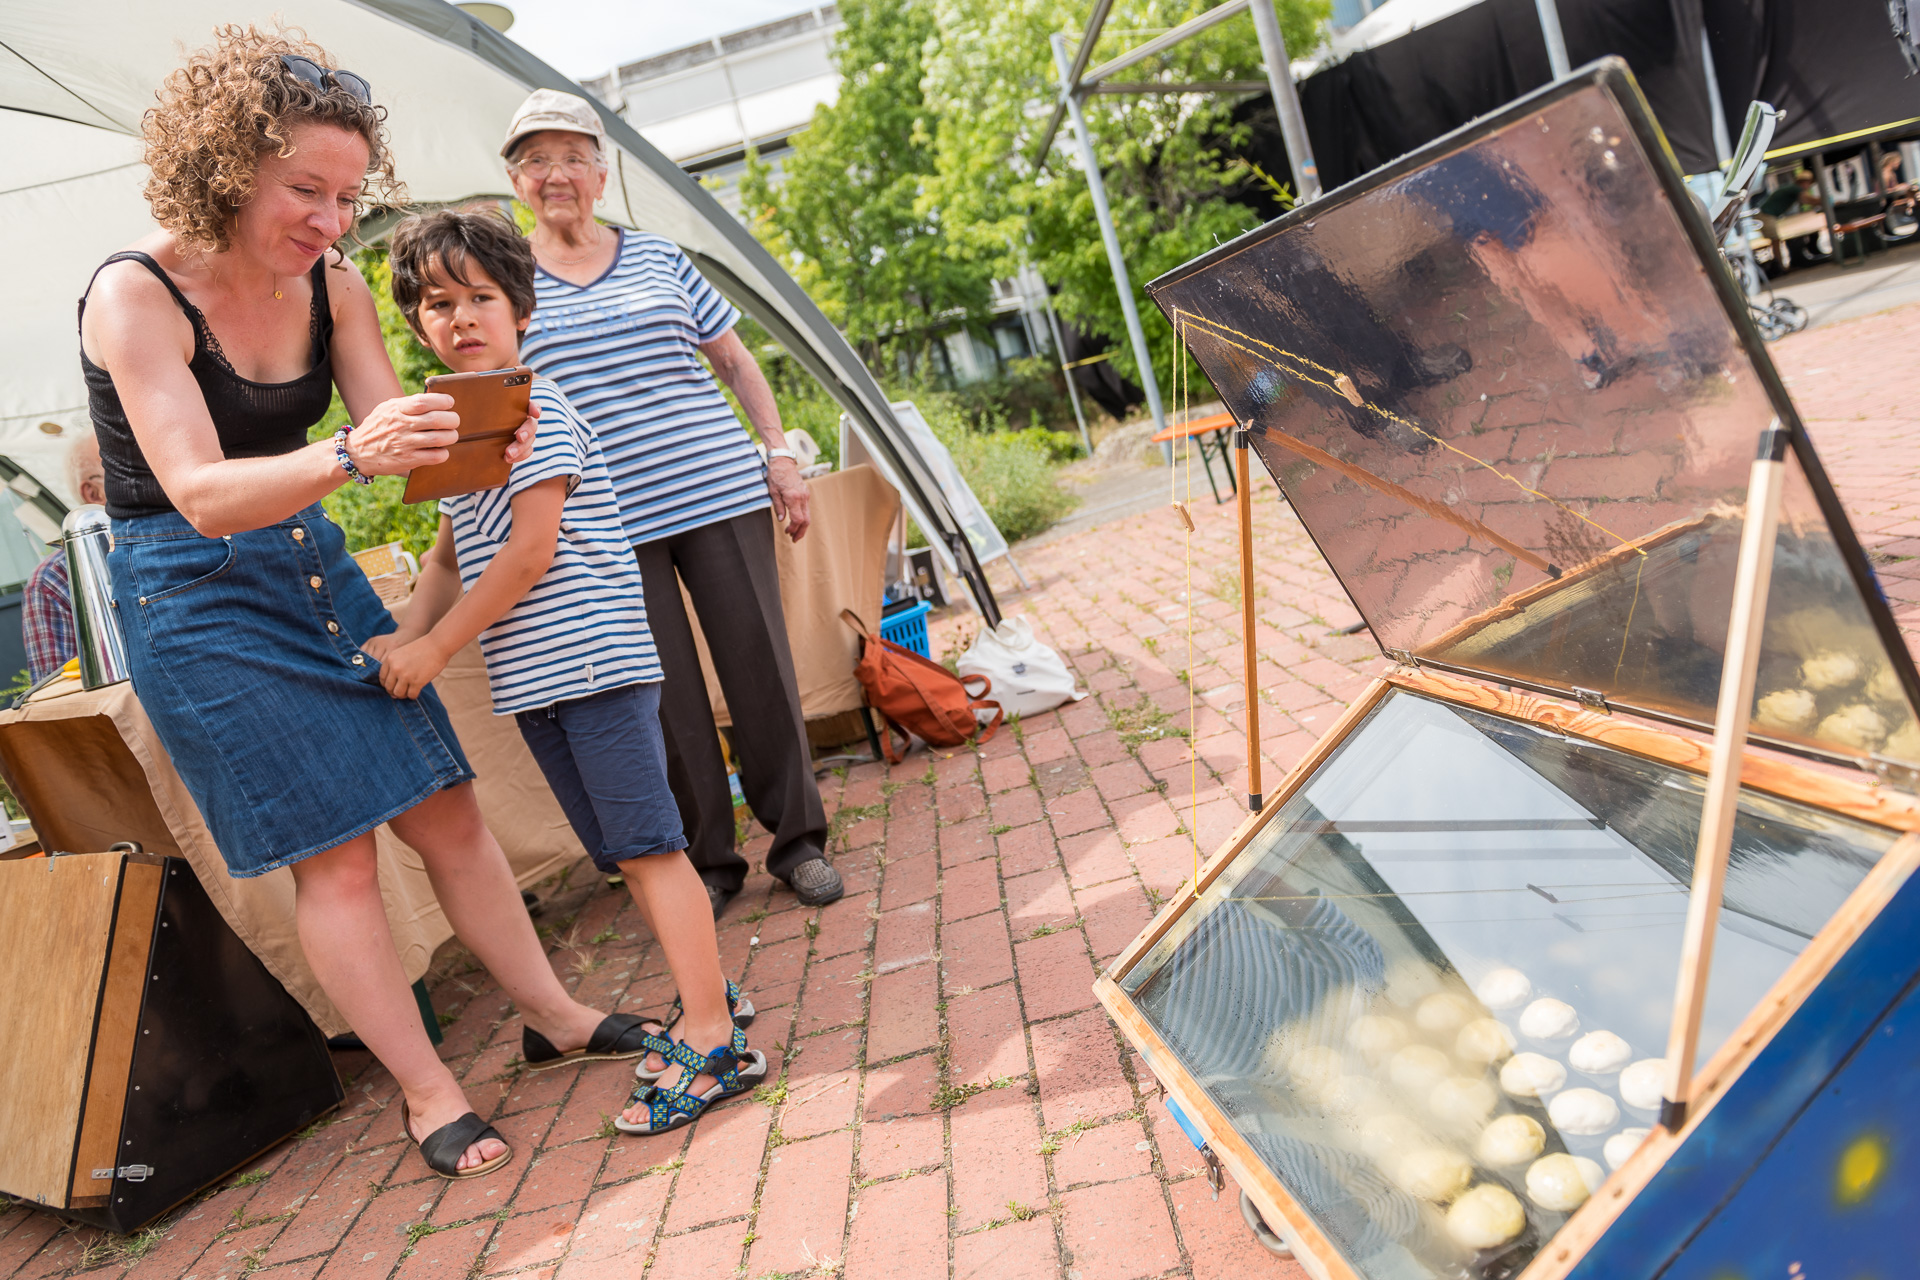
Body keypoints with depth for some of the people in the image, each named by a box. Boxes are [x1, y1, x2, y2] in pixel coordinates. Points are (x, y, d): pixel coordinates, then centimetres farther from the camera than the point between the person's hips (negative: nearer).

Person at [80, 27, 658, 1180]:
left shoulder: (333, 288, -2)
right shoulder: (136, 295, -18)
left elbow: (394, 441, -6)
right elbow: (201, 494, -27)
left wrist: (470, 446, -29)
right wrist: (349, 456, -44)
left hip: (317, 568, 6)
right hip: (196, 598, -5)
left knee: (446, 805, 6)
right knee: (334, 851, -3)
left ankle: (553, 1016, 21)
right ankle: (427, 1092, 12)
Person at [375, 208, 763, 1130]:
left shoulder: (533, 407, -9)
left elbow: (531, 551, -15)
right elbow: (451, 555, 21)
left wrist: (435, 648, -11)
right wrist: (402, 641, 6)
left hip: (594, 661, -9)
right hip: (530, 680, 9)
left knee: (647, 846, -9)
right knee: (620, 853, 13)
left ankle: (714, 1044, -5)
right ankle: (706, 995, 25)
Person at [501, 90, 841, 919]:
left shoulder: (659, 259, 11)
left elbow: (735, 360, 17)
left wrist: (778, 454, 9)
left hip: (719, 493, 1)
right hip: (609, 524, -1)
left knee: (760, 669, 2)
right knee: (665, 699, 2)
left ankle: (798, 840, 17)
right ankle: (707, 861, 18)